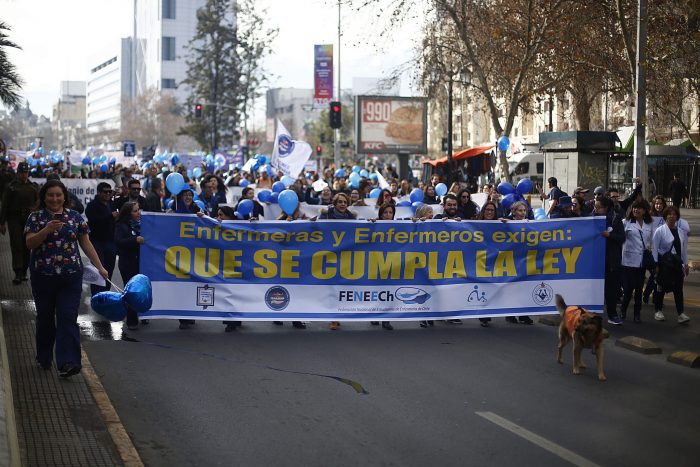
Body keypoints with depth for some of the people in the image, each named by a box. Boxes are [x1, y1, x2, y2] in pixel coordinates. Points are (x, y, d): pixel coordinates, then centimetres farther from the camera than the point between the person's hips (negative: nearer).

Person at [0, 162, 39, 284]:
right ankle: (18, 273, -11)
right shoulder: (10, 187, 5)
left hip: (29, 220, 2)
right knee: (16, 246, -7)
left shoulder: (33, 187, 9)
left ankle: (24, 272, 13)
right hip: (14, 220, -2)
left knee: (27, 247, 5)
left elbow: (38, 204, 8)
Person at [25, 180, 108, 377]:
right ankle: (44, 358, 32)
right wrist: (47, 230, -25)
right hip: (43, 276, 0)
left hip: (71, 276, 0)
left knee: (68, 318, -8)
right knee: (45, 317, 13)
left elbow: (86, 244, 10)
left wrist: (100, 267, 5)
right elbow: (29, 243, -9)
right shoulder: (36, 217, 1)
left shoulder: (75, 217, 6)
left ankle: (67, 363, -13)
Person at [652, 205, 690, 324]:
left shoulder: (682, 231, 6)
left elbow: (684, 248, 12)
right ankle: (658, 311, 20)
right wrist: (655, 264, -10)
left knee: (678, 288, -2)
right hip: (664, 263, -3)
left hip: (677, 262, 3)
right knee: (661, 287, 6)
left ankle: (681, 313, -5)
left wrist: (685, 263, 11)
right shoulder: (660, 231, -7)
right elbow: (654, 248, -6)